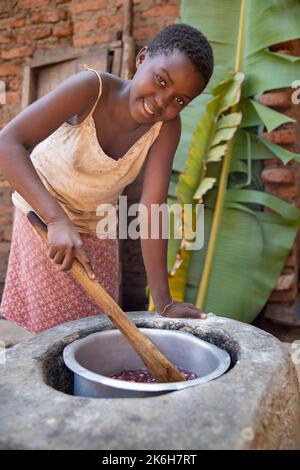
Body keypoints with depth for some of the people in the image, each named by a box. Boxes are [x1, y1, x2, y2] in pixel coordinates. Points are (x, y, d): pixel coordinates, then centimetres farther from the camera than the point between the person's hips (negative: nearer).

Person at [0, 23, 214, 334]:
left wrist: (163, 302, -31)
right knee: (46, 323, 5)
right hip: (43, 216, -2)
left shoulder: (167, 128, -20)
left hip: (97, 230, 3)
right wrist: (57, 219, -49)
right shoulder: (91, 88, -29)